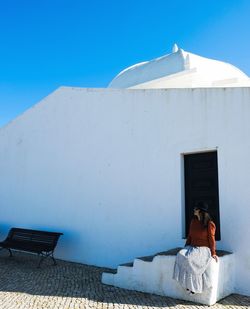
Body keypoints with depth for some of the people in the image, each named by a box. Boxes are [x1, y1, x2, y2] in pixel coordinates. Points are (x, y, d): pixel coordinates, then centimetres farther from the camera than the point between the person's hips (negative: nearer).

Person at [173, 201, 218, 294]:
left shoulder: (209, 224, -9)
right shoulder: (193, 221, 9)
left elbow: (211, 239, -6)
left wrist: (213, 253, -9)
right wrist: (185, 247, 6)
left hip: (203, 249, -6)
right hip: (192, 247, 6)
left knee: (190, 259, -33)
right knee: (181, 256, -26)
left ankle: (194, 286, -14)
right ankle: (188, 283, -18)